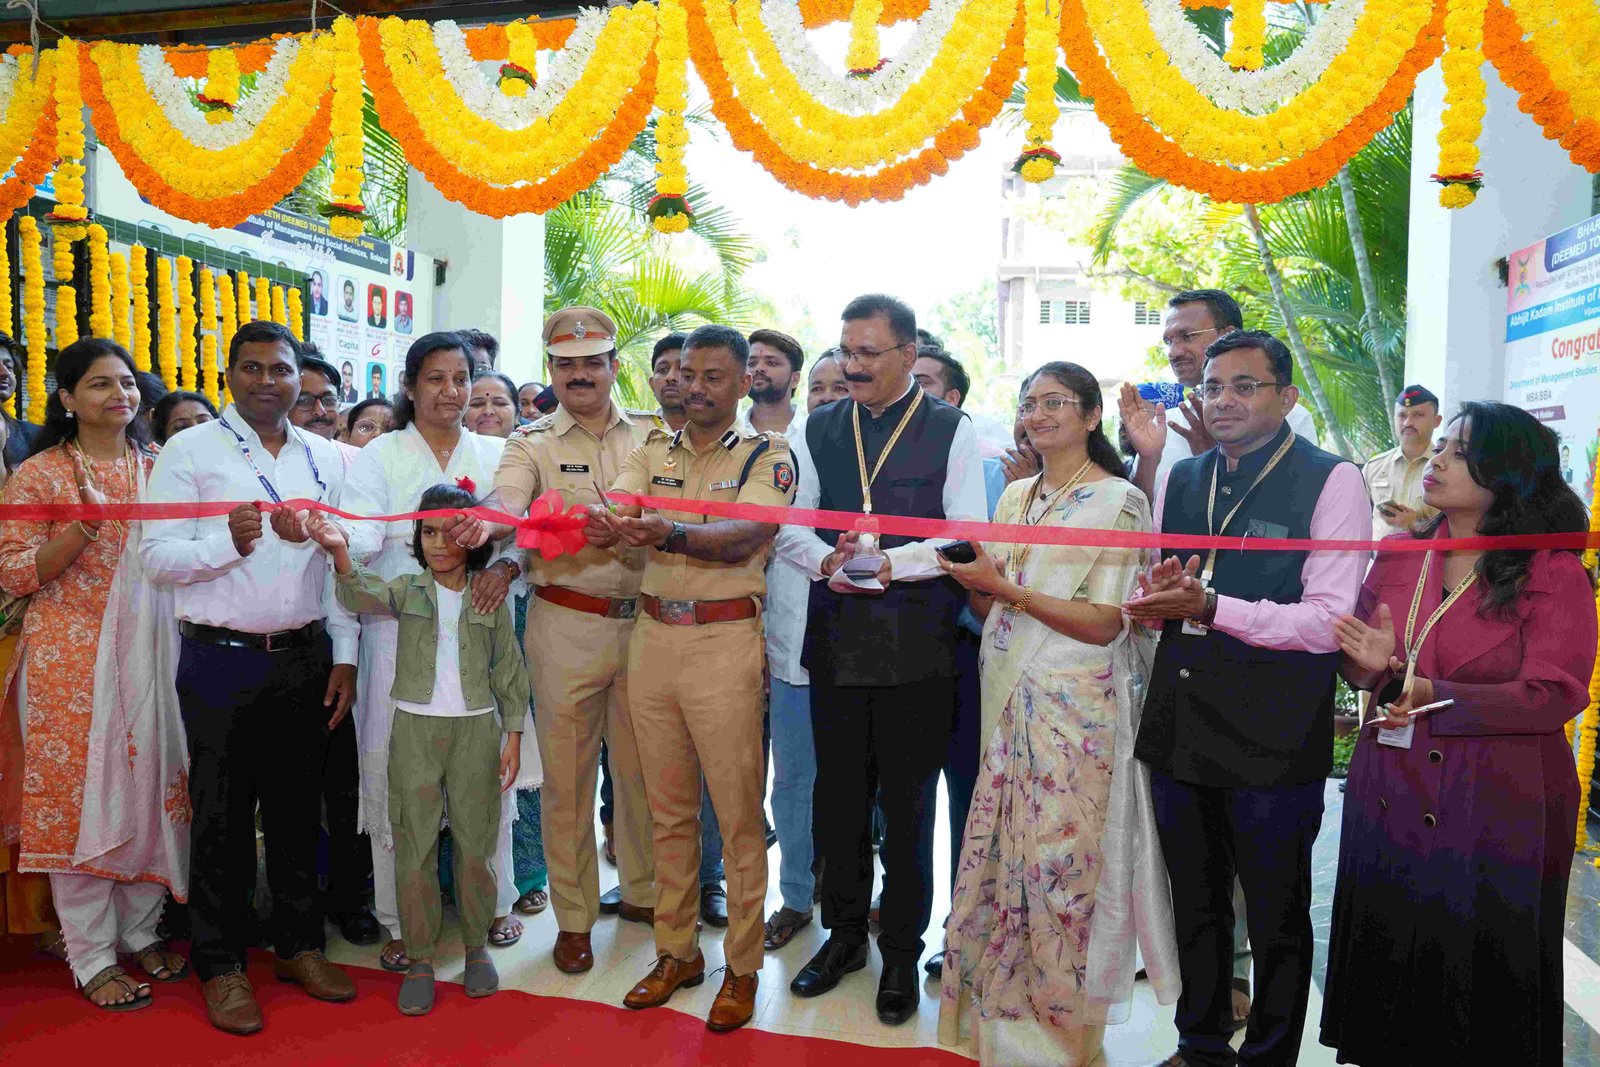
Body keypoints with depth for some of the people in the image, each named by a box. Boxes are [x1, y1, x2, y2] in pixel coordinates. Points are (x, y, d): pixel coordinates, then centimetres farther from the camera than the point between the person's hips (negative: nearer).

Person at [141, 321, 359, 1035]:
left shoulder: (326, 458, 10)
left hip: (306, 658, 3)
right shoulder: (189, 451, -1)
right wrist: (228, 542, -25)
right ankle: (220, 963, 22)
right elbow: (156, 555, -8)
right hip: (221, 660, -3)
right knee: (222, 815, 7)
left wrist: (344, 656, 4)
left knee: (296, 807, 13)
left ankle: (299, 944, 28)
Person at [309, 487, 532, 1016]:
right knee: (415, 845, 6)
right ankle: (419, 959, 19)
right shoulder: (407, 591, 1)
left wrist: (513, 736, 1)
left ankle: (476, 946, 26)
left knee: (474, 842, 8)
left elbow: (509, 670, 4)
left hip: (476, 727, 0)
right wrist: (340, 553, -40)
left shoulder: (491, 596, 1)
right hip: (415, 728, 1)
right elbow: (361, 596, -20)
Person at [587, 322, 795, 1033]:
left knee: (737, 813, 3)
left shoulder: (767, 455, -2)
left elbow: (745, 537, -19)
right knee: (668, 809, 14)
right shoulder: (653, 451, 12)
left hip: (724, 641, -4)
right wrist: (599, 522, -31)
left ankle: (742, 966, 19)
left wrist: (671, 535, -38)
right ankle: (676, 952, 29)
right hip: (653, 634, 5)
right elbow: (611, 512, -6)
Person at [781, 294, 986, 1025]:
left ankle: (902, 951, 27)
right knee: (838, 795, 14)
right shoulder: (818, 428, 9)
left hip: (916, 647, -3)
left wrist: (889, 562, -20)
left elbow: (967, 536, -8)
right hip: (836, 639, 4)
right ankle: (844, 933, 34)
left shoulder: (952, 430, -3)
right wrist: (824, 560, -13)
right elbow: (791, 524, 8)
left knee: (909, 803, 9)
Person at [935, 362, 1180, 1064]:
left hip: (1075, 708, -6)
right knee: (1000, 855, 10)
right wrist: (975, 582, -5)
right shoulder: (1014, 496, 12)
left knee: (1058, 861, 1)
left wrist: (1003, 586, -16)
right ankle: (1003, 1008, 28)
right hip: (1008, 699, 6)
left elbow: (1106, 623, -13)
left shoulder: (1118, 500, -7)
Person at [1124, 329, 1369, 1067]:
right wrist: (1158, 598, -7)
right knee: (1194, 903, 21)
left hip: (1274, 741, -5)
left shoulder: (1332, 482, -9)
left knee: (1276, 917, 13)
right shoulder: (1180, 480, 10)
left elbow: (1330, 620, -18)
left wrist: (1210, 606, -24)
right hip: (1180, 726, 6)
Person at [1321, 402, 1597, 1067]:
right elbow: (1357, 663, 12)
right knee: (1388, 978, 16)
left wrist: (1437, 698, -24)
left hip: (1495, 813, -4)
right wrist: (1372, 664, -10)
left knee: (1481, 986, 11)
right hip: (1391, 804, 5)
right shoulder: (1398, 555, 6)